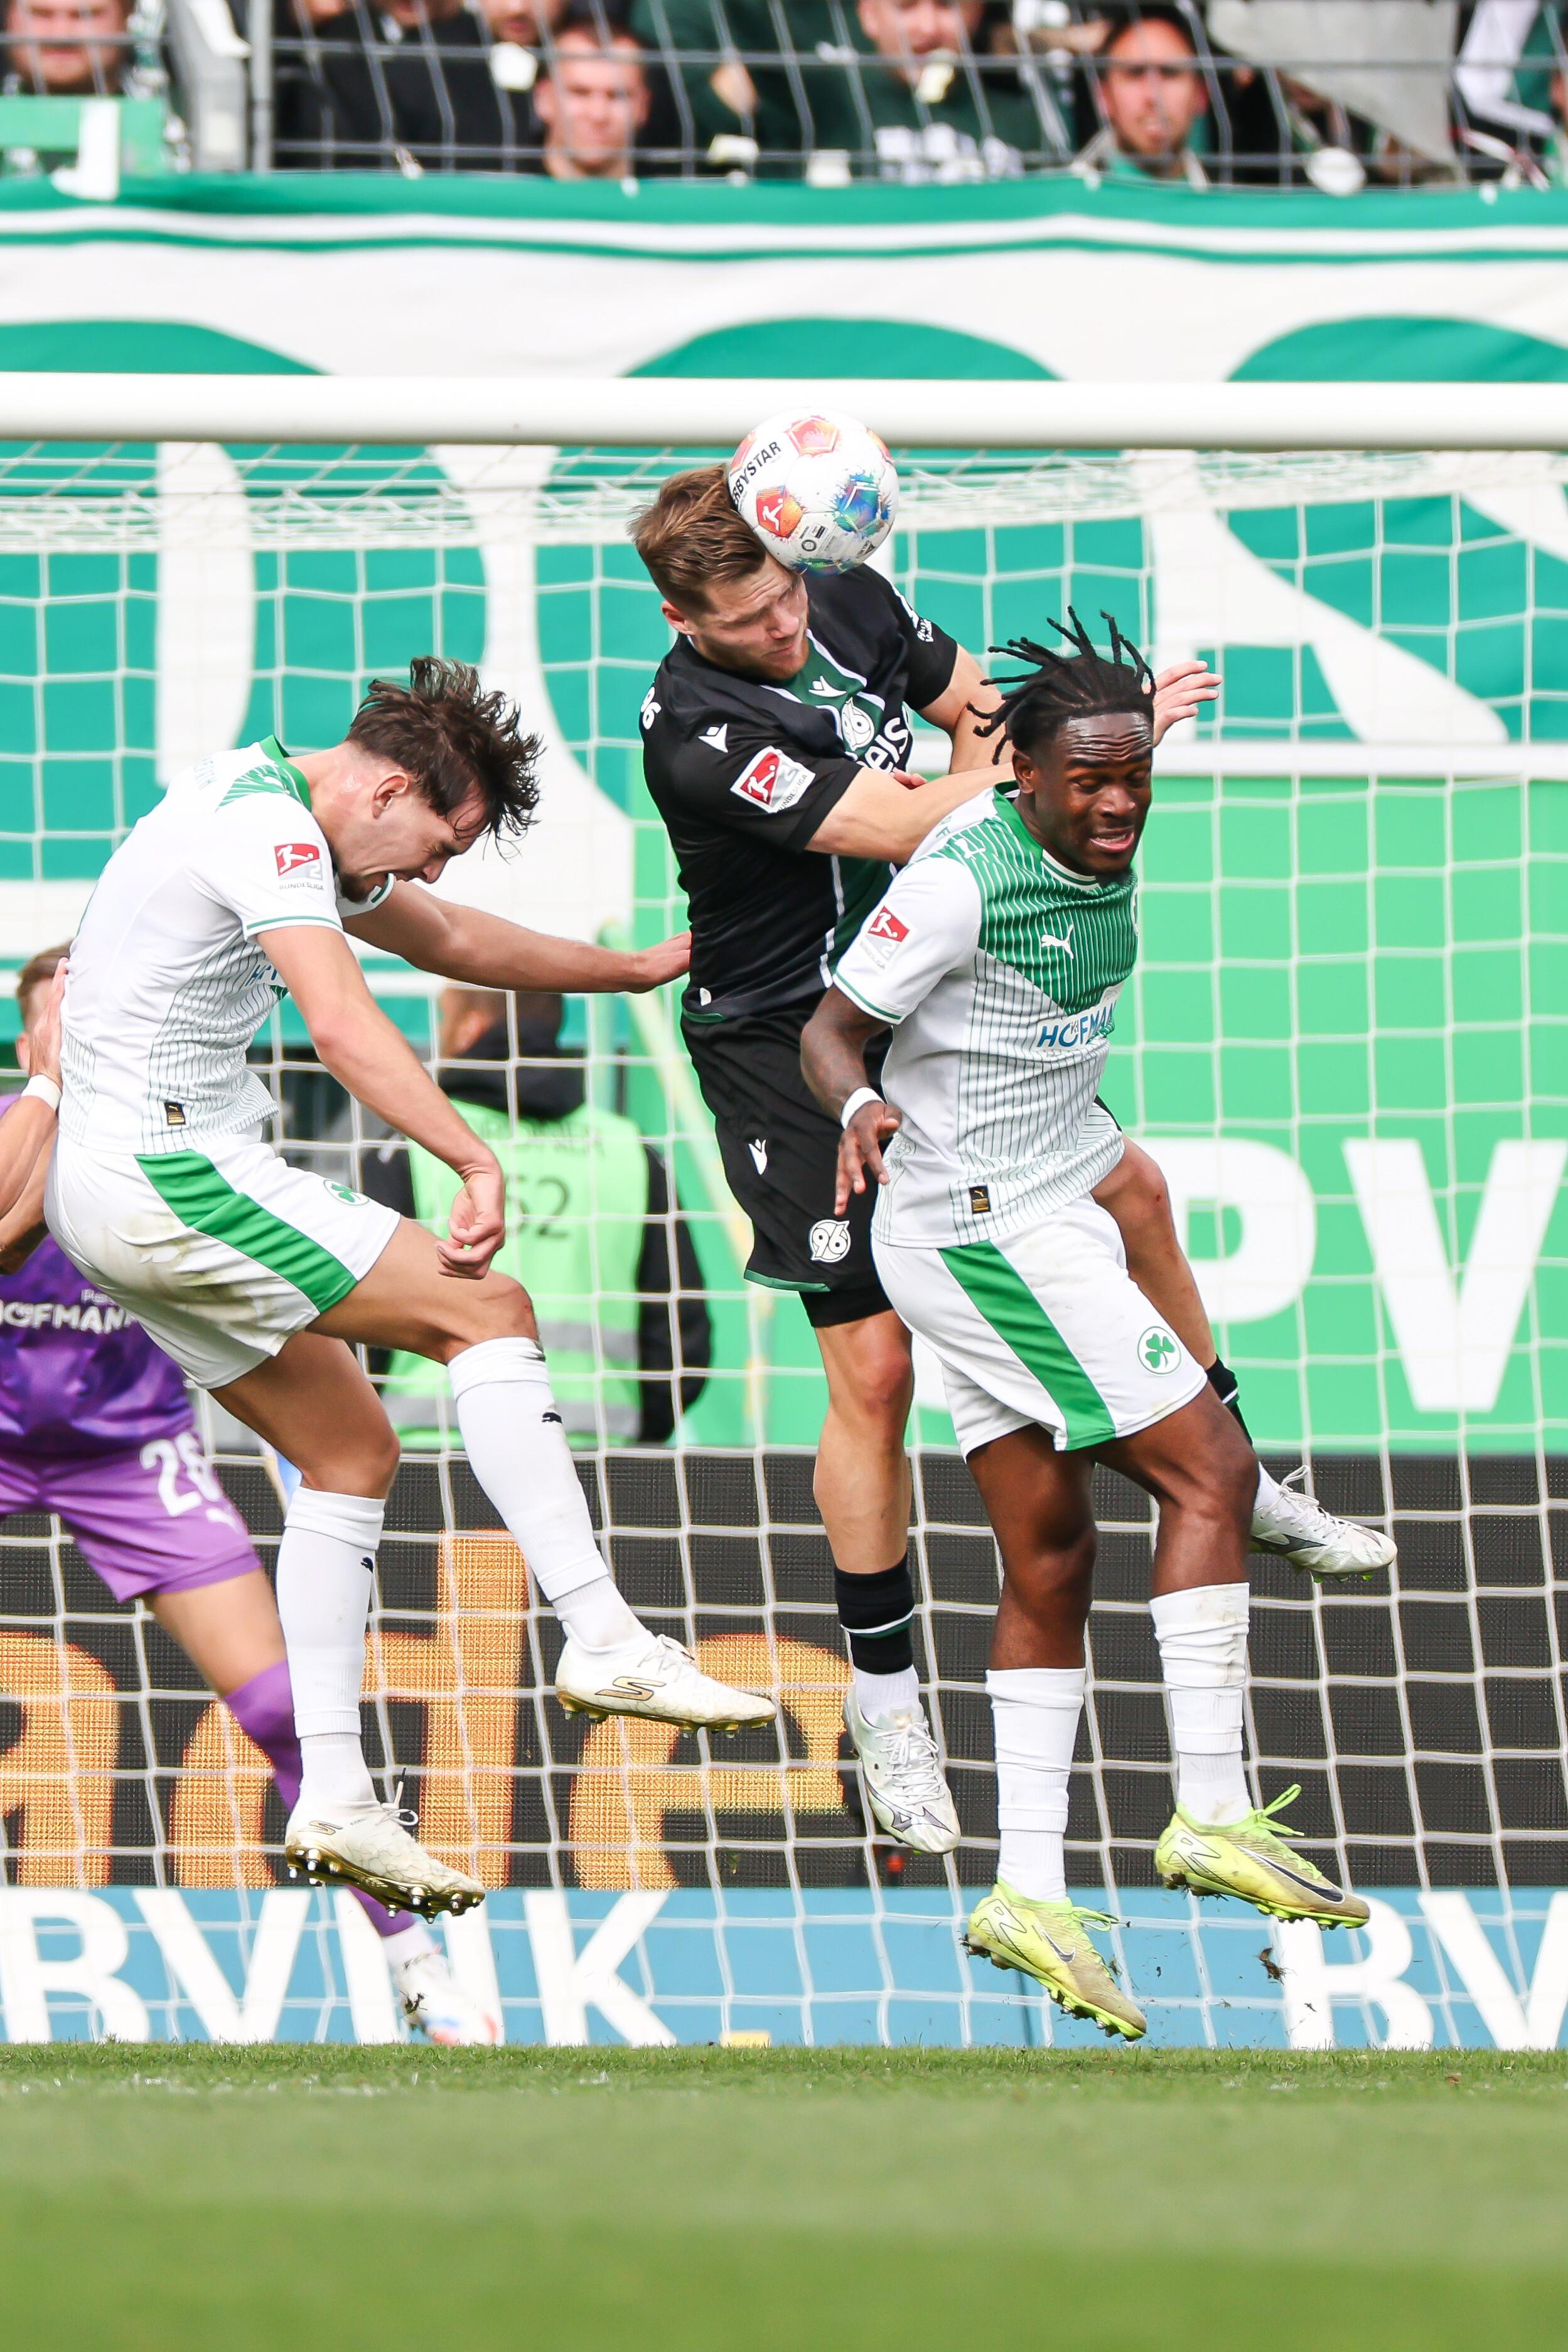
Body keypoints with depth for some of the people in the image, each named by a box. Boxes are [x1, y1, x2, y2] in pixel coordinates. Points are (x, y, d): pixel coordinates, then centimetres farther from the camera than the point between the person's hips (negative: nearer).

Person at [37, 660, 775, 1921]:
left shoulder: (289, 824, 18)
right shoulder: (269, 830, -16)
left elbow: (449, 938, 33)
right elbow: (341, 1023, -30)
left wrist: (639, 968, 38)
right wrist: (477, 1163, -38)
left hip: (109, 1188, 11)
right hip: (165, 1167, -11)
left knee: (353, 1450, 12)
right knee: (490, 1311, -11)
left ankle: (334, 1801, 8)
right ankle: (602, 1639, -15)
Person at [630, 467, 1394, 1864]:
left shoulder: (852, 606, -6)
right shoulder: (696, 732, -29)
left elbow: (978, 702, 15)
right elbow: (898, 827, -33)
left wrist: (996, 754, -7)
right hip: (792, 1054, -8)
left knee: (1128, 1190, 16)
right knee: (873, 1365, -9)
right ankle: (884, 1696, 5)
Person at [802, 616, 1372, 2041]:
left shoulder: (1102, 866, 8)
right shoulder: (962, 880, -18)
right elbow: (831, 1027, -14)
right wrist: (861, 1106, -33)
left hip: (1045, 1217, 9)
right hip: (978, 1225, -9)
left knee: (1049, 1556, 5)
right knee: (1207, 1471, -12)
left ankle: (1028, 1892, 4)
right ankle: (1211, 1812, -12)